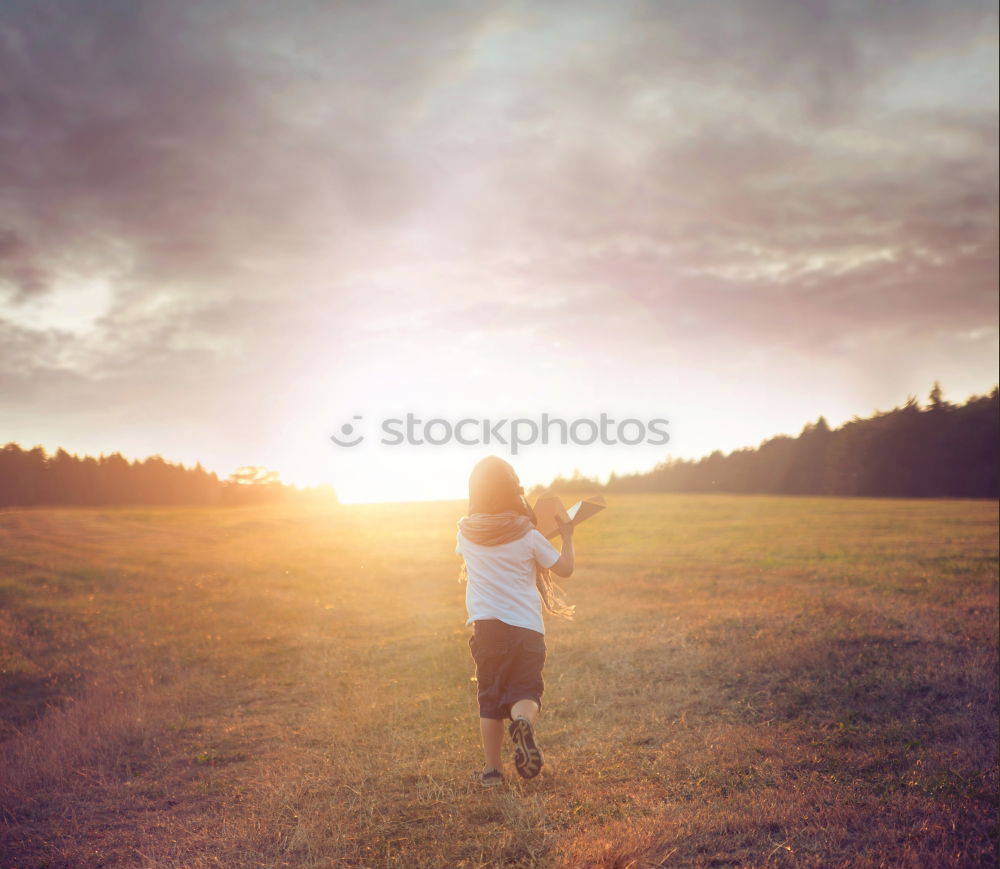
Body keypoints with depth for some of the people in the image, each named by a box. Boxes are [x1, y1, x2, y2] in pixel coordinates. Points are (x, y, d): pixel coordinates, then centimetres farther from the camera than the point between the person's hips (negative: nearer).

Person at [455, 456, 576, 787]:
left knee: (490, 698, 13)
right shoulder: (527, 535, -6)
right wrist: (567, 536, 19)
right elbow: (564, 568, 2)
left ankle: (492, 769, 12)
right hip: (526, 627, -2)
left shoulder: (466, 532, 1)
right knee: (525, 692, 5)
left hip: (486, 627, 2)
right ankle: (523, 721, -28)